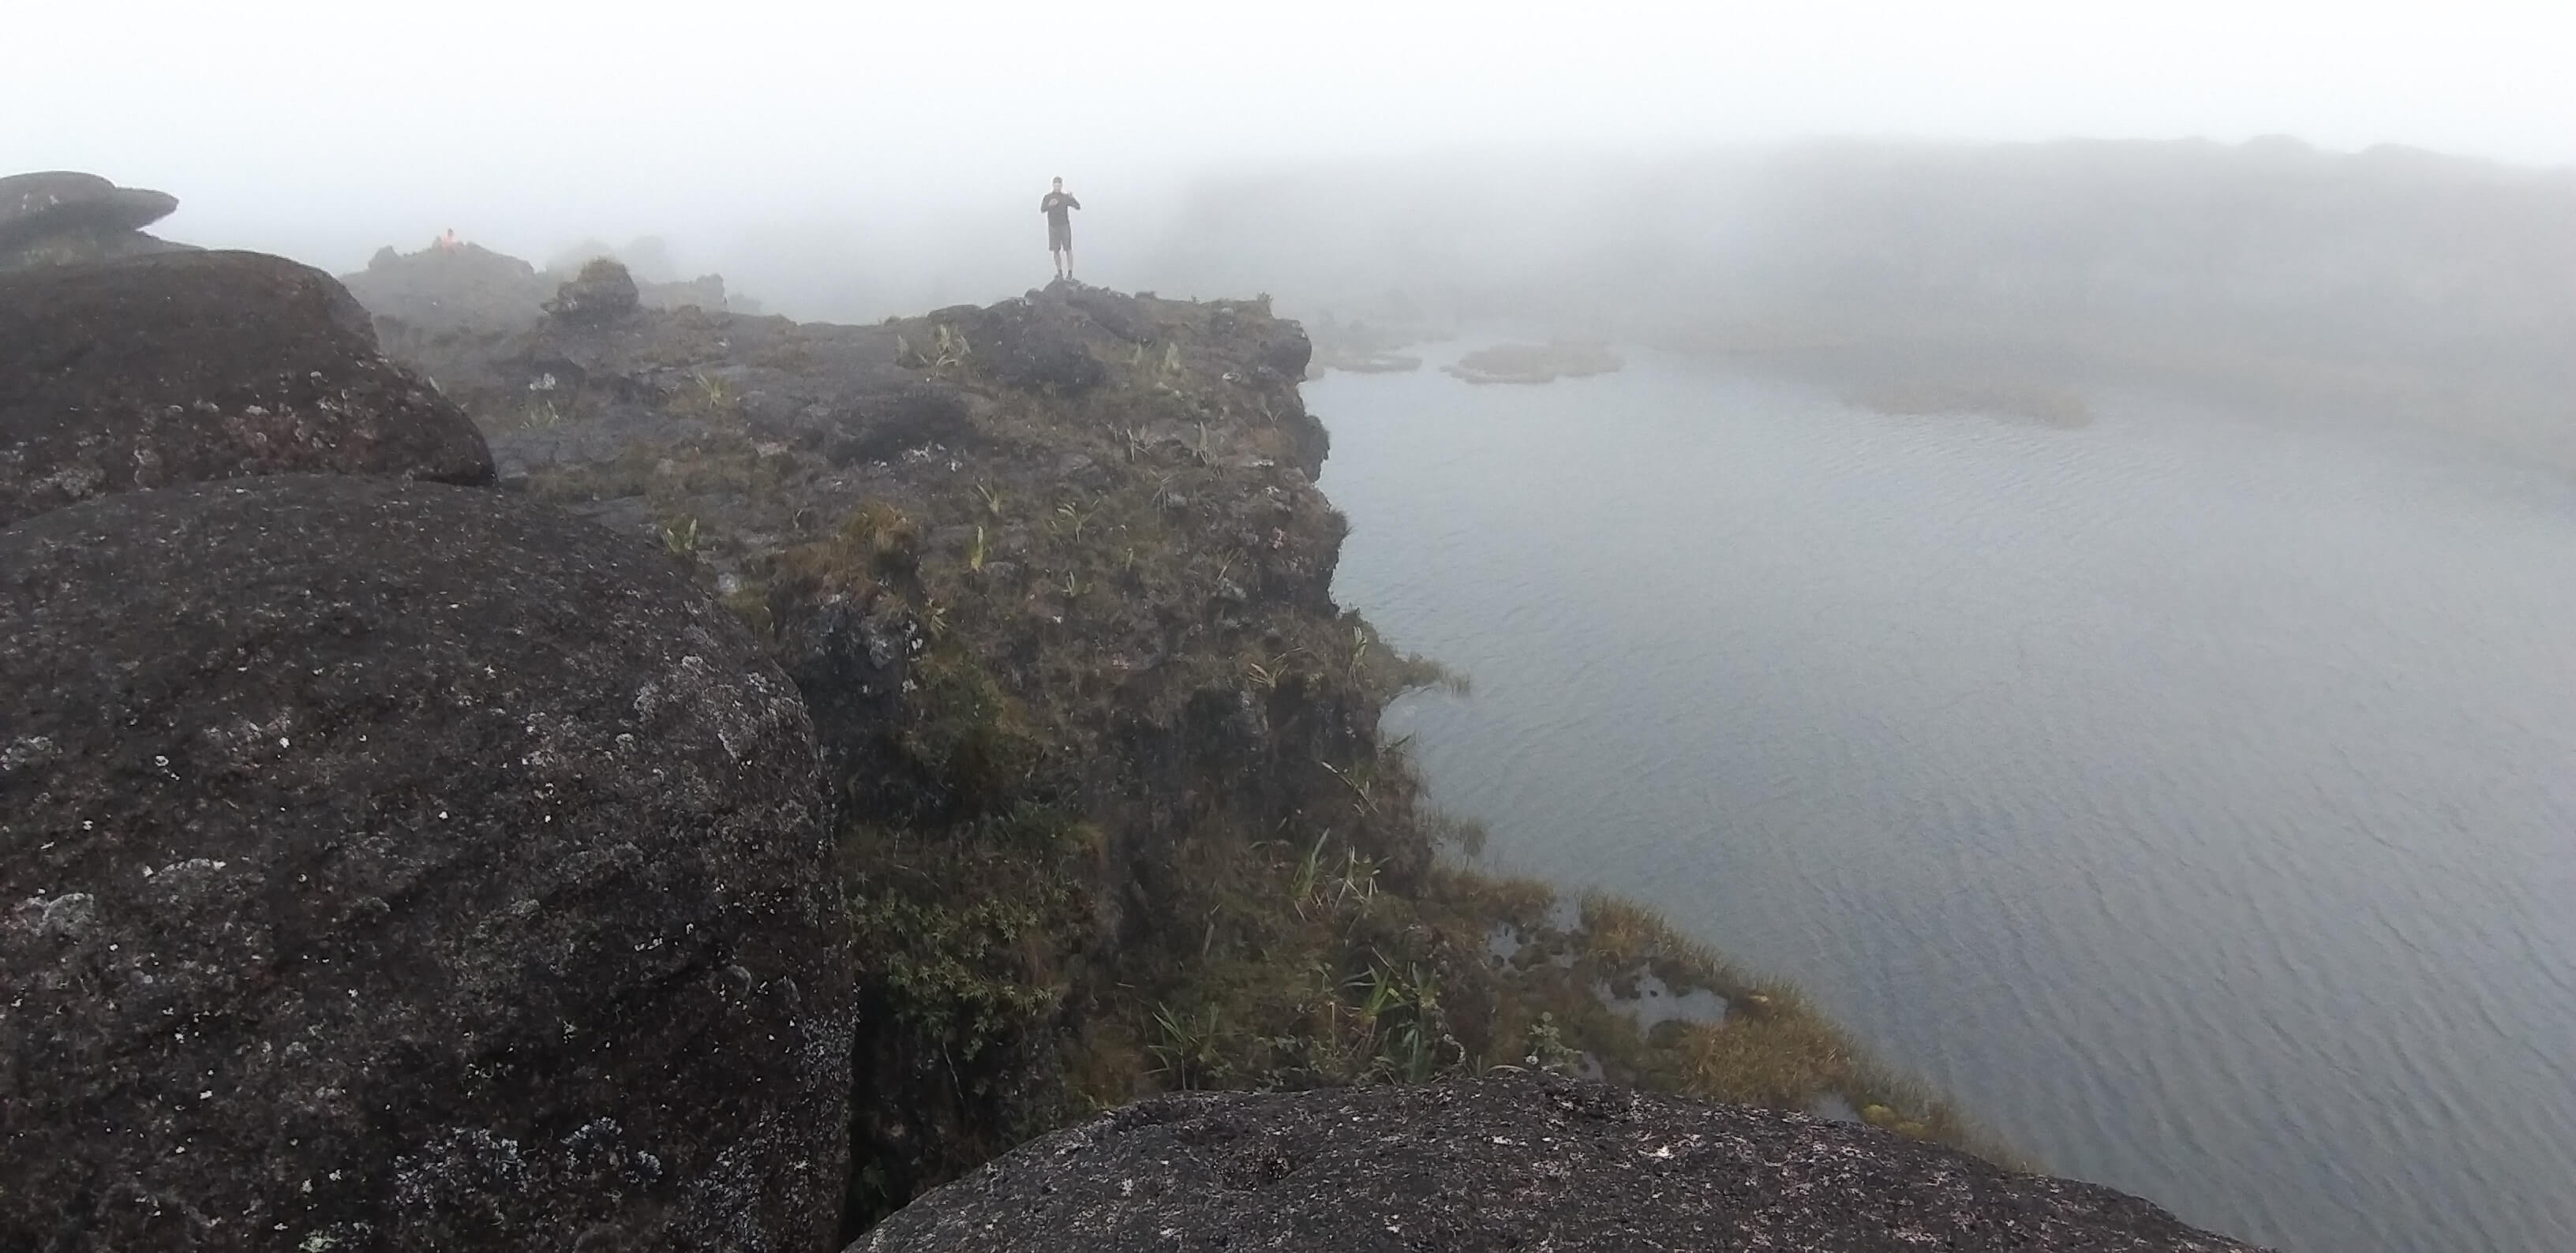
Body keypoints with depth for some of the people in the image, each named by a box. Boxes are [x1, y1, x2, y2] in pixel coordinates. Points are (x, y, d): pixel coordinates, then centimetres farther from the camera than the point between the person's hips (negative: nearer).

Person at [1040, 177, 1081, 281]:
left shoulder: (1066, 197, 6)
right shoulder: (1047, 197, 6)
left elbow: (1078, 207, -5)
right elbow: (1042, 209, -8)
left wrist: (1072, 198, -24)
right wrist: (1049, 204, -29)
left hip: (1065, 226, -1)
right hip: (1053, 226, 1)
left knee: (1068, 249, -8)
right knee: (1055, 250, 0)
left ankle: (1070, 272, -7)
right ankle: (1060, 272, 8)